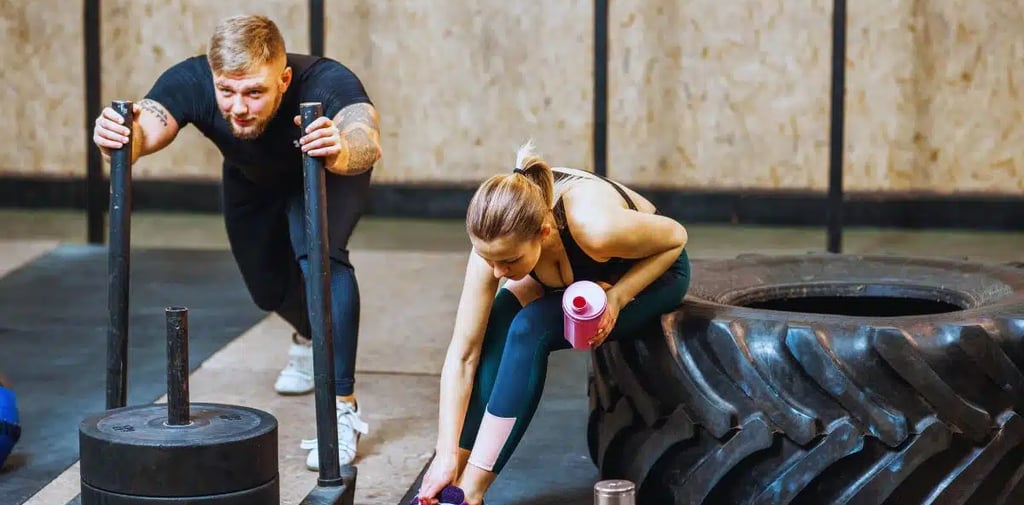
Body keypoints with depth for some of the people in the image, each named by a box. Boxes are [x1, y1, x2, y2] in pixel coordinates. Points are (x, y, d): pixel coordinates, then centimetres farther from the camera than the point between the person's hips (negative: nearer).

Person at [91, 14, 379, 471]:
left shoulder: (326, 83, -44)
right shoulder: (191, 82, -38)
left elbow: (367, 140, -63)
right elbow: (148, 128, -55)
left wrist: (345, 149, -86)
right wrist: (121, 137, -77)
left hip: (330, 173, -3)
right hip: (253, 178, 4)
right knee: (268, 286, 15)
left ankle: (343, 408, -21)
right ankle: (309, 338, 52)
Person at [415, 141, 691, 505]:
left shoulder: (596, 227, -42)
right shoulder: (496, 243, -29)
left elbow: (675, 237, -21)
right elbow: (462, 354, -24)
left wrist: (617, 297, -32)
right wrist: (446, 455, -28)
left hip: (654, 272, -4)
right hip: (582, 278, 4)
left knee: (530, 329, -27)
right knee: (494, 326, -24)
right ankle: (455, 476, -16)